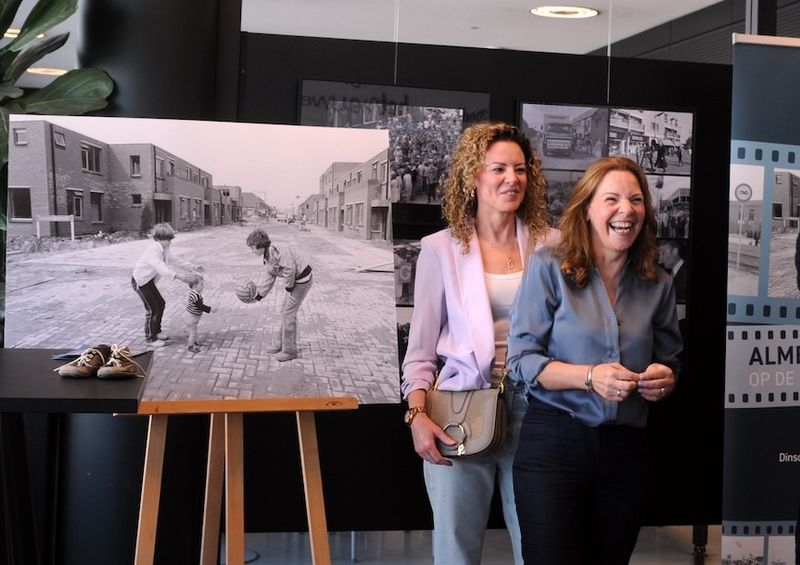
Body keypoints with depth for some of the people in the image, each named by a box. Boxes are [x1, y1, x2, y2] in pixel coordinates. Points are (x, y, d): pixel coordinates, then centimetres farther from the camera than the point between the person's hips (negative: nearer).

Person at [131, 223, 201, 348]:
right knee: (152, 309, -7)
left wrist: (193, 267, 9)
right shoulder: (153, 250, -29)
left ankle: (156, 331, 32)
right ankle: (150, 339, 5)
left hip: (148, 280, 10)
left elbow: (174, 260, 14)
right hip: (141, 281, -10)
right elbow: (160, 267, -43)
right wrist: (178, 276, -55)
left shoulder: (163, 249, 3)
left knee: (160, 304, 16)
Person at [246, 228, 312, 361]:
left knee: (288, 313, -3)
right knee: (285, 312, 18)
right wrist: (259, 295, 19)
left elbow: (290, 268, -31)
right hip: (295, 281, 10)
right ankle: (279, 344, 32)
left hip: (302, 280, -10)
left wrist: (289, 287, -19)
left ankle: (289, 350, 8)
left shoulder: (276, 250, -24)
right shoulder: (266, 257, 9)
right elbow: (269, 278, 18)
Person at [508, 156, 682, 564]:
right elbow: (521, 359, -9)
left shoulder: (657, 285, 7)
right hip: (552, 443, -4)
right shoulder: (549, 268, -5)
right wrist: (589, 376, -22)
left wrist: (664, 380, -8)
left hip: (625, 450, 4)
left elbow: (669, 364, 16)